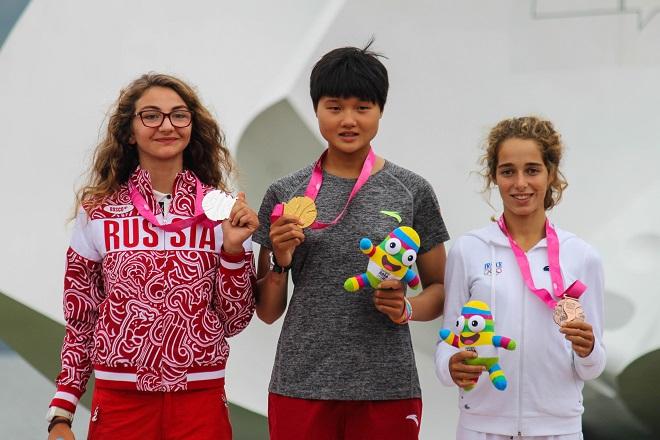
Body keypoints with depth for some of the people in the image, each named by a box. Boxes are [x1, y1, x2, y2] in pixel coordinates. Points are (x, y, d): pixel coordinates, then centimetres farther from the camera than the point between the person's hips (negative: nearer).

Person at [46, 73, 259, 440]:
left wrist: (233, 247, -10)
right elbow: (81, 320, 4)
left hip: (201, 398, 1)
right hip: (120, 399, 0)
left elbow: (233, 321, 2)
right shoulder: (98, 211, 0)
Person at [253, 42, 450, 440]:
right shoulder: (285, 194, 4)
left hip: (387, 390, 0)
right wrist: (279, 261, -9)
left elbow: (439, 289, 9)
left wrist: (407, 309, -10)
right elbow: (268, 312, 9)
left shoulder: (412, 192, 2)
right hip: (300, 388, 1)